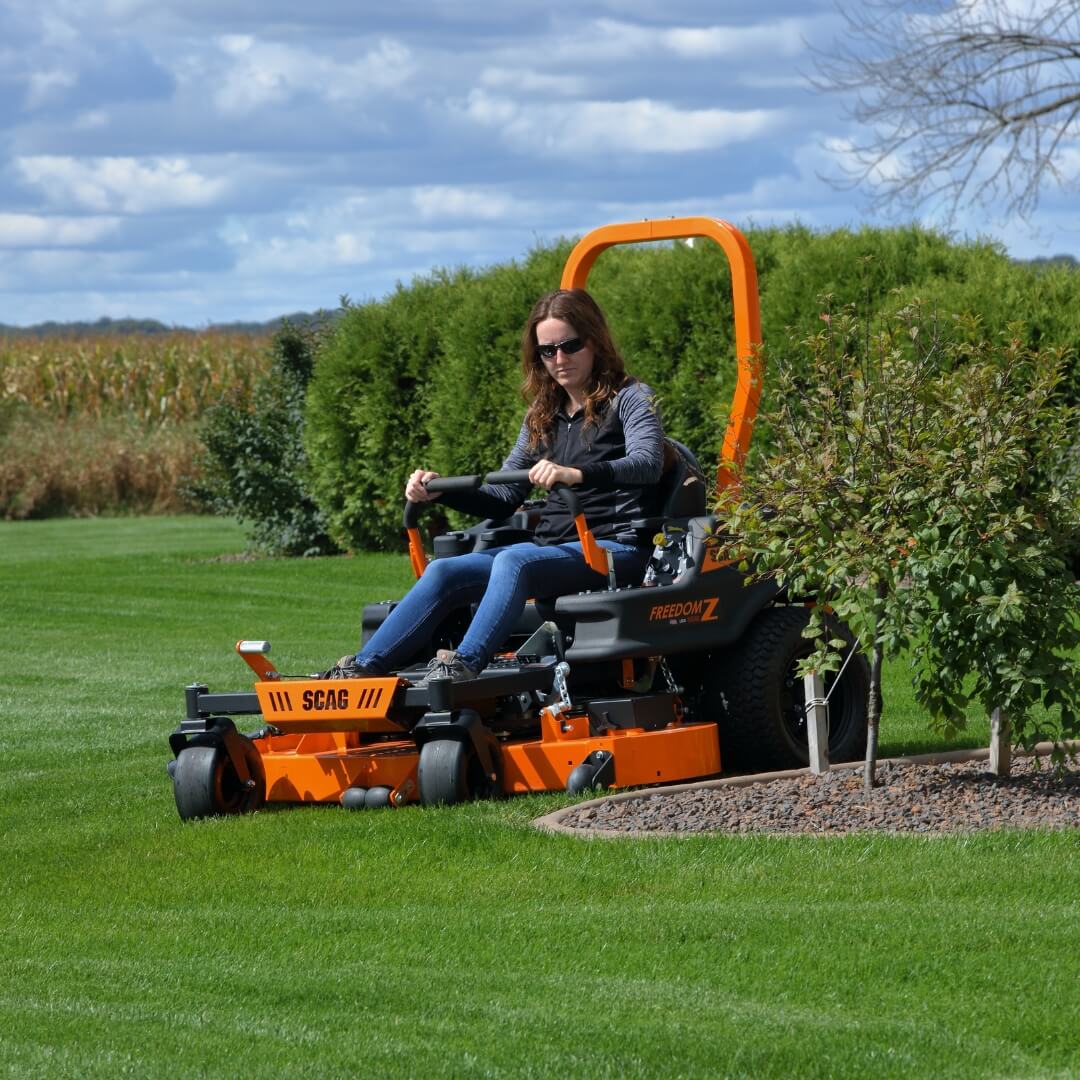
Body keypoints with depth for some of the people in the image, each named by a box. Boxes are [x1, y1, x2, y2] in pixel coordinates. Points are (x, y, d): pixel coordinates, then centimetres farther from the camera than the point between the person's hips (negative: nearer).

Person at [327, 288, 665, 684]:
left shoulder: (630, 399, 1)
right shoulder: (543, 416, 21)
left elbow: (647, 464, -20)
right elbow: (504, 496, 20)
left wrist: (576, 474, -38)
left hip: (615, 547, -7)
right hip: (552, 544, 7)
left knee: (513, 561, -35)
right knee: (444, 572, -13)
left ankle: (464, 666, -50)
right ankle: (362, 669, -23)